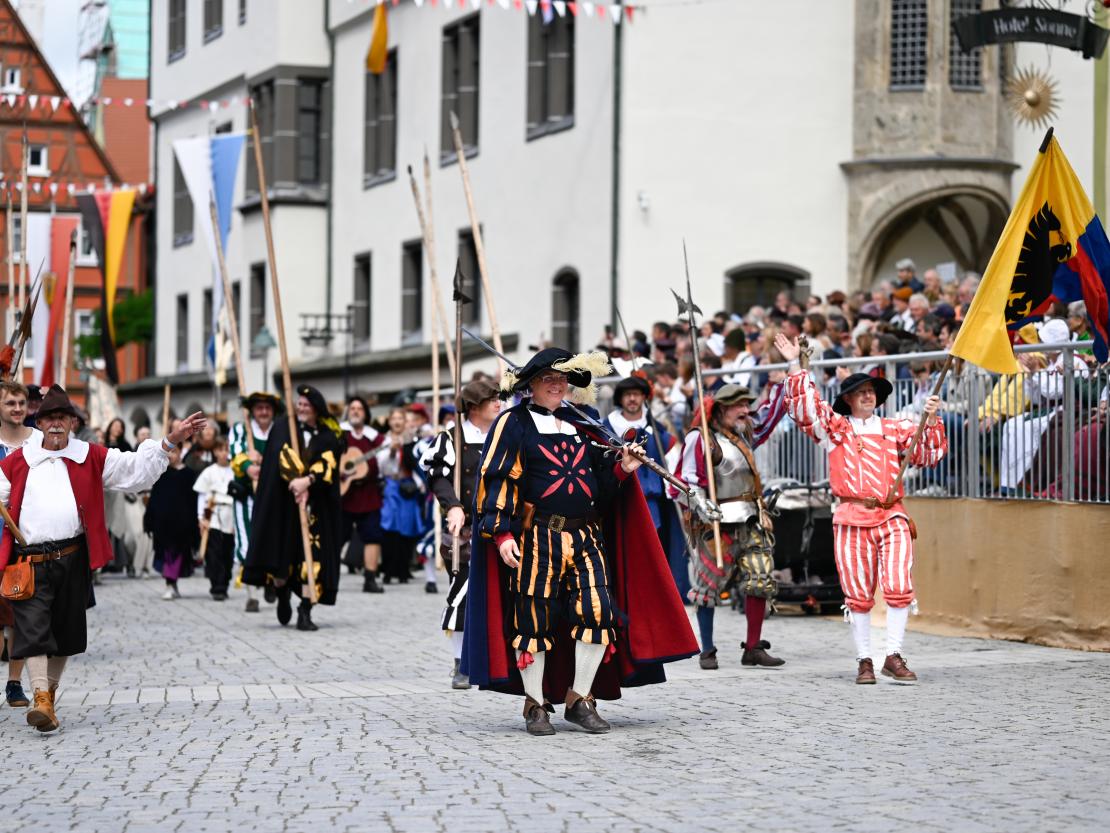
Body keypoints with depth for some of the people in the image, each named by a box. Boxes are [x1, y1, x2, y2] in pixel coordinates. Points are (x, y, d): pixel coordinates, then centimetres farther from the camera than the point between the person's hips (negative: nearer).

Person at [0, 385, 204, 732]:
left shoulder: (91, 458, 10)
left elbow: (136, 468, 7)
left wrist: (171, 441, -2)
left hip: (73, 558, 2)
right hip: (30, 560, -2)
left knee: (65, 630, 11)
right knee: (33, 628, -13)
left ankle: (51, 693, 27)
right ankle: (41, 700, -19)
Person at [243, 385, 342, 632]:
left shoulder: (329, 437, 7)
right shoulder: (283, 428, 6)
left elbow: (327, 464, -8)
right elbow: (283, 456, -10)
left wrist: (307, 481, -26)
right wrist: (295, 484, -24)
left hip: (316, 507, 0)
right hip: (284, 503, 0)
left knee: (312, 555, -8)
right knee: (283, 549, 1)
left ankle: (305, 612, -9)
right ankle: (282, 595, 30)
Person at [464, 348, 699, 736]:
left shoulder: (580, 426, 18)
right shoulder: (514, 424, 2)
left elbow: (600, 482, 21)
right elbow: (498, 479, -6)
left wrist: (623, 469, 1)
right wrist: (502, 532, -15)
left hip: (586, 538, 5)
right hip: (536, 539, -4)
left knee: (598, 612, -7)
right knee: (533, 616, -1)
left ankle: (580, 700, 5)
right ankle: (535, 705, 10)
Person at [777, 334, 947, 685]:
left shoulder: (896, 429, 16)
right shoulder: (834, 428, 11)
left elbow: (930, 453, 16)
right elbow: (804, 405, 2)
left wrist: (931, 420, 2)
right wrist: (795, 366, -3)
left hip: (892, 517, 1)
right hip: (852, 518, -1)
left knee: (899, 587, -11)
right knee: (858, 594, 1)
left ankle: (894, 656, -4)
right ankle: (864, 660, 10)